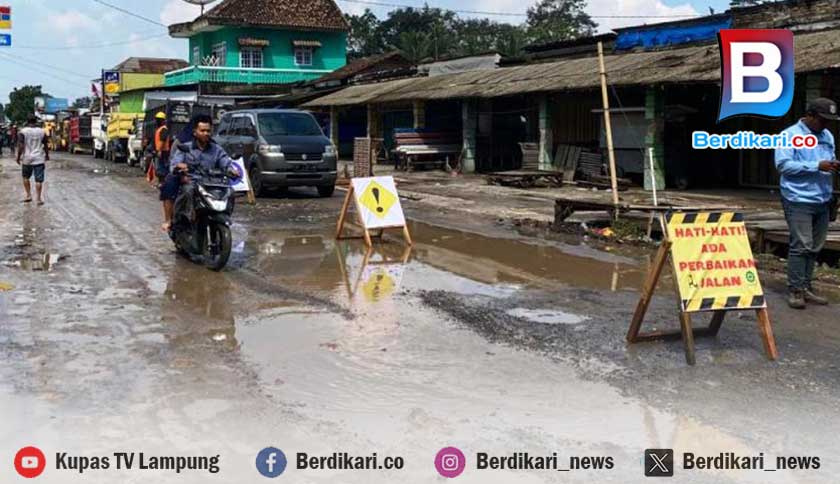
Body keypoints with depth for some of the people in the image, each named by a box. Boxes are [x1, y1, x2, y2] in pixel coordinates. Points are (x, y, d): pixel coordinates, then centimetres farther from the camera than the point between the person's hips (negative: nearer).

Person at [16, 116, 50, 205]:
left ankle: (28, 195, 19)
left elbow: (21, 146, -11)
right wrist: (47, 155, 20)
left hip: (27, 159, 0)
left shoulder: (22, 132, -5)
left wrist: (18, 157, -2)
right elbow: (46, 145, 7)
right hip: (39, 159, 0)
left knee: (26, 177, 20)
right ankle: (39, 199, 0)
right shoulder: (42, 132, 1)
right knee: (38, 180, 0)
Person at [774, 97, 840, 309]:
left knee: (815, 248, 8)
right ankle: (795, 290, -4)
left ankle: (806, 288, 16)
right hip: (799, 200, -7)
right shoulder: (790, 135, -6)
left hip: (823, 200, 7)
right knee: (801, 246, -10)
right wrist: (817, 166, -20)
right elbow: (783, 164, -16)